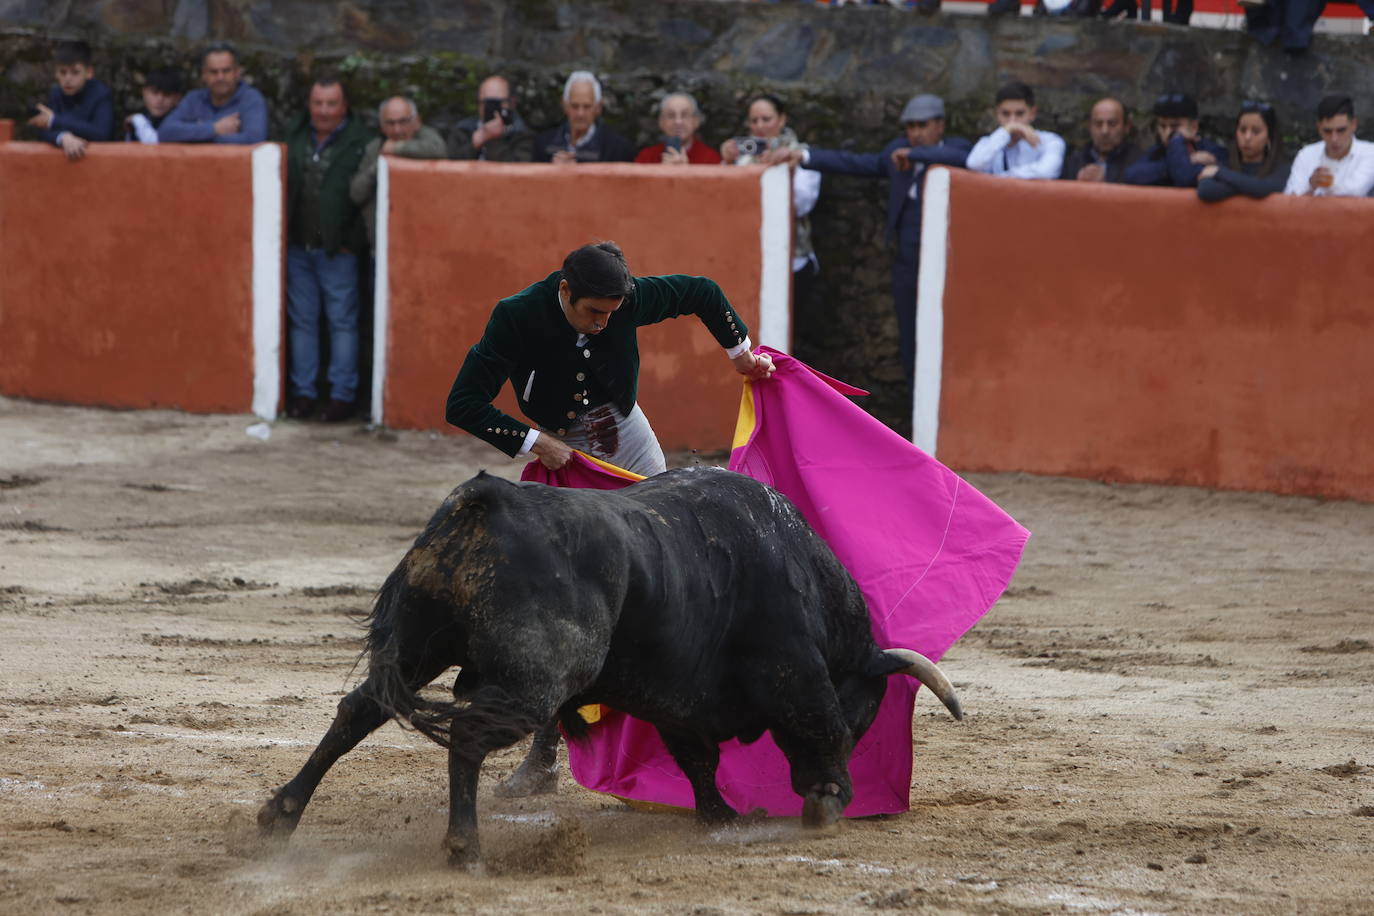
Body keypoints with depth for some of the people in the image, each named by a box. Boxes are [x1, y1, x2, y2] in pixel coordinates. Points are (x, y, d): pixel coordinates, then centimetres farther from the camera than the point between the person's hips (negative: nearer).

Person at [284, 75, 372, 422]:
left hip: (337, 250, -4)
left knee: (342, 322, 0)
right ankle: (303, 391, 16)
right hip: (297, 247, 4)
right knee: (301, 321, 9)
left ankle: (342, 394, 7)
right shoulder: (295, 138, 9)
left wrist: (352, 242, -12)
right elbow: (282, 185, 13)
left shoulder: (360, 142, -5)